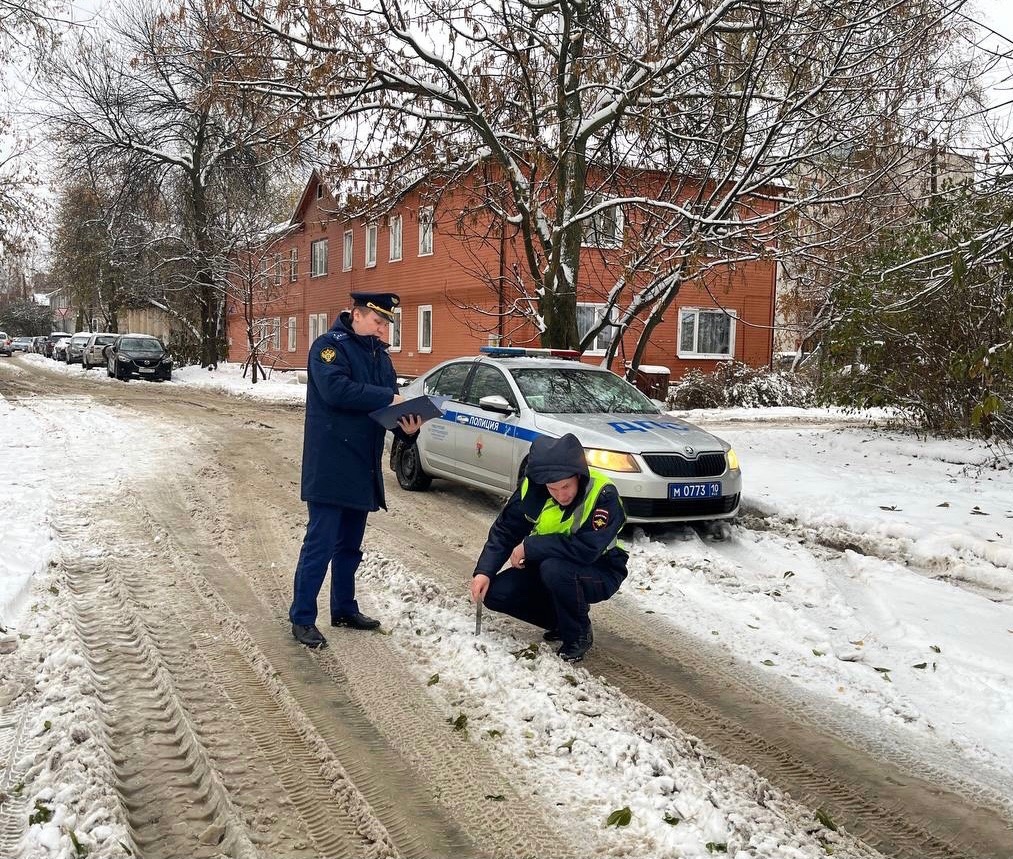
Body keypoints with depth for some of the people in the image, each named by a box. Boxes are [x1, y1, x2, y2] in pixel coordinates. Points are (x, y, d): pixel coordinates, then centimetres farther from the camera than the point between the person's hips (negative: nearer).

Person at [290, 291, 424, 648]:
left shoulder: (380, 355, 14)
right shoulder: (329, 345, -8)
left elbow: (389, 409, 11)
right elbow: (335, 389, -25)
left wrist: (407, 428, -11)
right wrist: (388, 397, -22)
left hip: (362, 468, 8)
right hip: (330, 467, -7)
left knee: (350, 545, 16)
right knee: (320, 545, -5)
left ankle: (344, 609, 29)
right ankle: (302, 618, 5)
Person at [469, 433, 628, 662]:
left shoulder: (603, 495, -29)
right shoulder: (532, 488, -15)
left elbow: (586, 549, -36)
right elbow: (504, 530, -7)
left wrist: (529, 547, -29)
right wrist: (484, 571, -21)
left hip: (599, 573, -5)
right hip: (547, 565, 6)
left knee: (555, 570, -36)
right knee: (495, 593, -11)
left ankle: (579, 635, -8)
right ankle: (562, 622, 10)